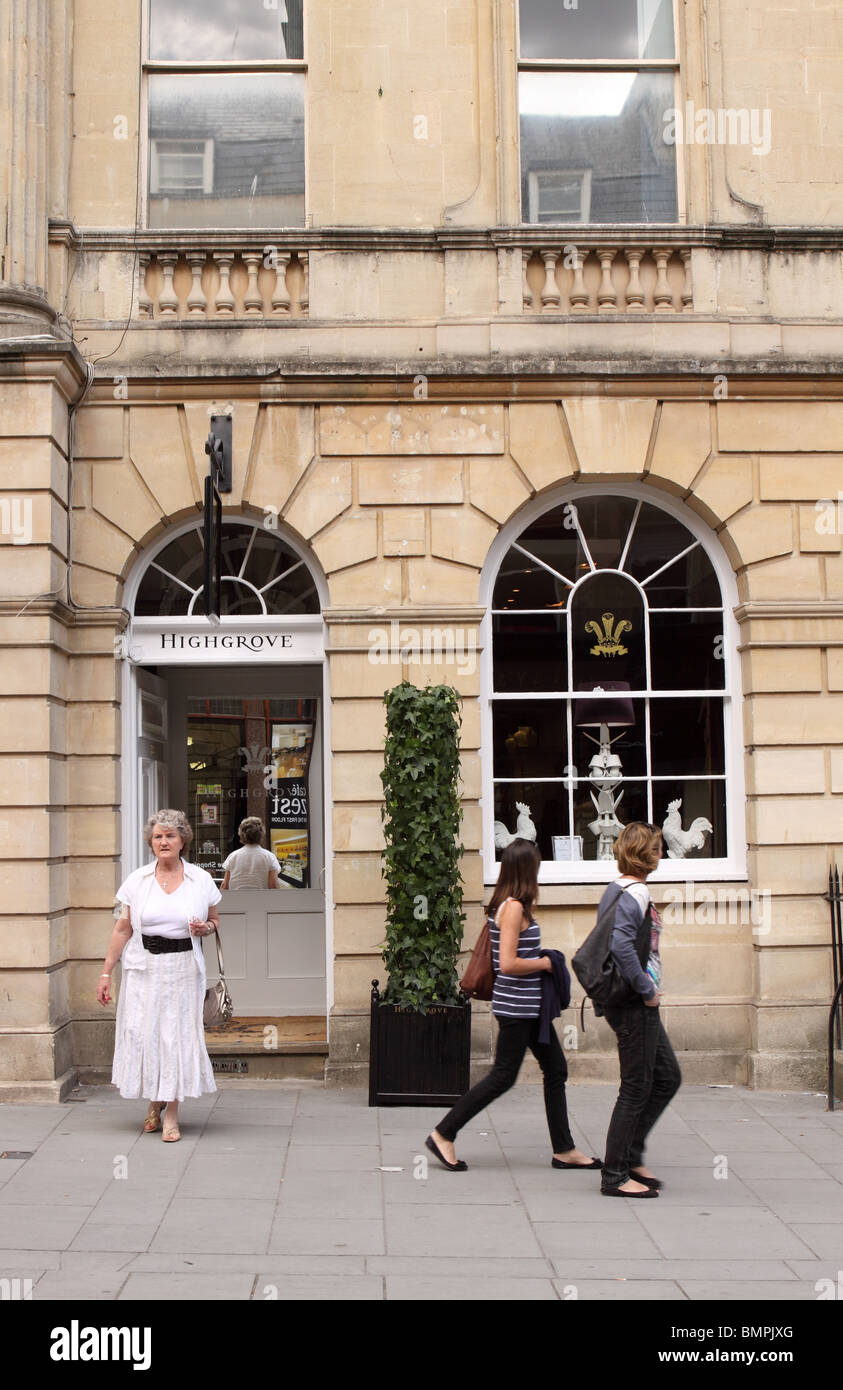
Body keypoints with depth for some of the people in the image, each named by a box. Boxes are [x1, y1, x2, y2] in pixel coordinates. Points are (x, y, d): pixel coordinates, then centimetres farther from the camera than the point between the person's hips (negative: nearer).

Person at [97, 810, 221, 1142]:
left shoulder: (201, 880, 3)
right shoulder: (136, 881, 3)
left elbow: (214, 920, 15)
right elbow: (122, 929, 6)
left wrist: (205, 928, -9)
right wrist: (106, 972, 3)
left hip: (184, 968, -1)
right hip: (144, 967, 1)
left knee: (179, 1034, -3)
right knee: (143, 1033, 1)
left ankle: (171, 1114, 8)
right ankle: (154, 1101, 27)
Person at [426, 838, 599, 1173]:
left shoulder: (507, 905, 10)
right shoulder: (514, 908, -18)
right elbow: (508, 964, -24)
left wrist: (539, 960, 13)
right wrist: (544, 963, -12)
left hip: (529, 1006, 10)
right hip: (516, 1006, -10)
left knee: (556, 1070, 12)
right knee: (503, 1077, -2)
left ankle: (564, 1150, 19)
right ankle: (443, 1135, 7)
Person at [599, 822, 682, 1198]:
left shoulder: (617, 891, 13)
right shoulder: (635, 892, -17)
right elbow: (621, 945, -29)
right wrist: (647, 990, -20)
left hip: (634, 1004, 10)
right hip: (635, 1007, -10)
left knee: (668, 1077, 17)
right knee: (636, 1088, -2)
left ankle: (630, 1155, 22)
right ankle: (614, 1175, 6)